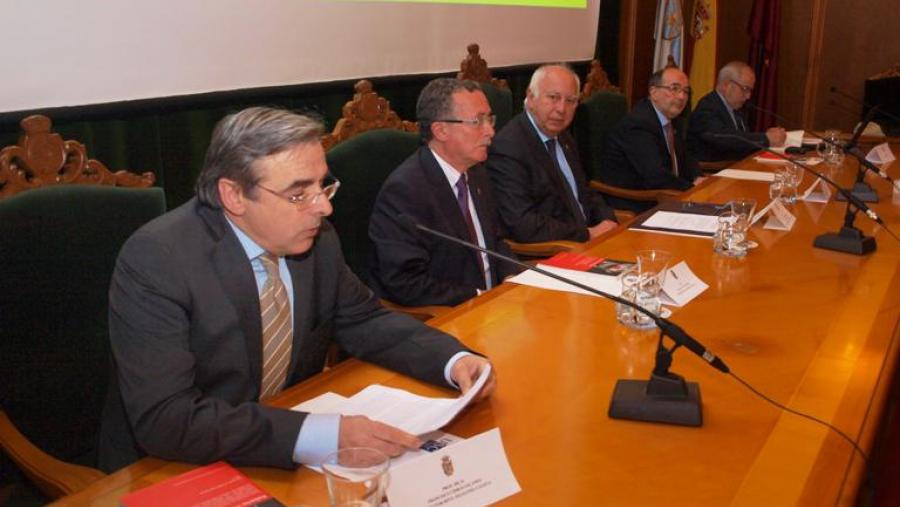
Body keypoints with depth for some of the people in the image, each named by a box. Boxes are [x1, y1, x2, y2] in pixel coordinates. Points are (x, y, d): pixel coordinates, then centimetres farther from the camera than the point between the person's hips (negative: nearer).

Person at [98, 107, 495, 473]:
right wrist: (321, 435, -36)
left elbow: (362, 321, 7)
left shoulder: (315, 239, -6)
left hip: (289, 460, 6)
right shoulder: (155, 262, -22)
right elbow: (163, 418, -28)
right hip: (175, 473, -5)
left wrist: (453, 359, -10)